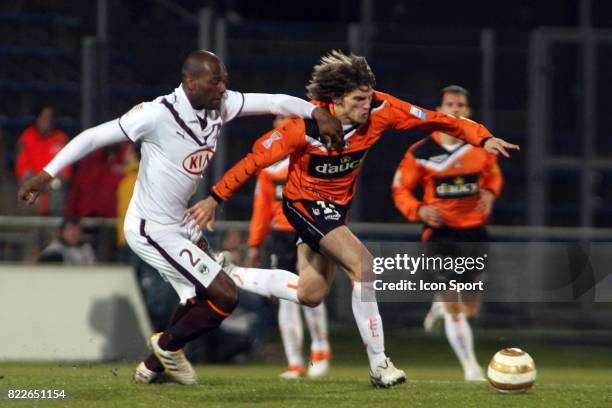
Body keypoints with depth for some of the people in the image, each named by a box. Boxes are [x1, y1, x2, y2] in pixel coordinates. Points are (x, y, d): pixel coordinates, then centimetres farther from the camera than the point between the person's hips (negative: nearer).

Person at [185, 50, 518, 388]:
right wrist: (214, 200, -18)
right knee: (363, 265, -24)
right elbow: (257, 158, -21)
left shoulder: (378, 110, -17)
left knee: (310, 295, 14)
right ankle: (378, 364, -19)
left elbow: (434, 119, -15)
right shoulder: (307, 126, -28)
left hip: (337, 205, 7)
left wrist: (482, 138, -26)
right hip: (305, 204, -7)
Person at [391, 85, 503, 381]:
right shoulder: (420, 153, -7)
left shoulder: (482, 146, 0)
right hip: (440, 231, -3)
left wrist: (490, 192, -2)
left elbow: (493, 174, 19)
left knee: (470, 309, 7)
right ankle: (470, 365, -1)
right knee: (454, 306, -12)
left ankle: (441, 307, 42)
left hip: (474, 230, 3)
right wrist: (419, 210, -16)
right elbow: (400, 188, 3)